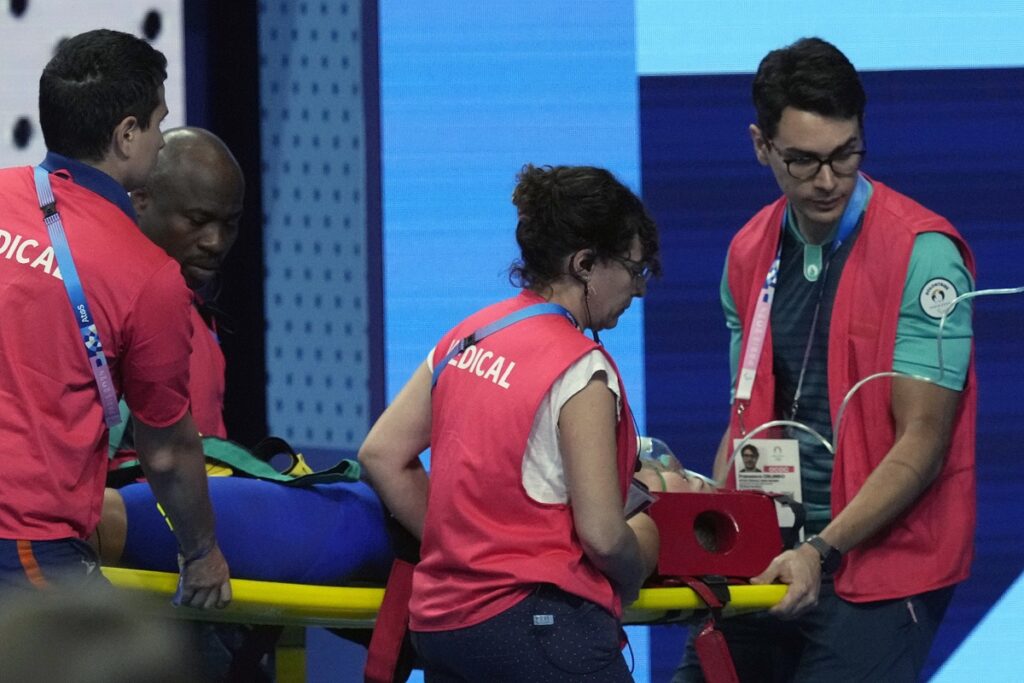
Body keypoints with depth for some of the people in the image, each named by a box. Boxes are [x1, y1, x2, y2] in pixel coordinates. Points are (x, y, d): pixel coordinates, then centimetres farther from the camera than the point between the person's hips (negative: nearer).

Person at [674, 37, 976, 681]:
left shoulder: (923, 252, -11)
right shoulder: (750, 254, 10)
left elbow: (920, 444, -13)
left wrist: (823, 551, -21)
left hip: (879, 565, -6)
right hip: (768, 562, 6)